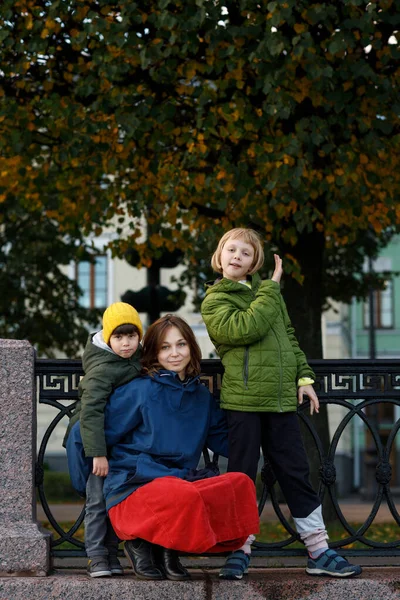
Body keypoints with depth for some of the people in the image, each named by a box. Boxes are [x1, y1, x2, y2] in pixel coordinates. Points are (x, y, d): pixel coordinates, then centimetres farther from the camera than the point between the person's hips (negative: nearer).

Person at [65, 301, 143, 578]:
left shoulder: (137, 359, -1)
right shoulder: (101, 370, -24)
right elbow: (90, 411, -31)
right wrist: (98, 453, -34)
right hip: (97, 440, -7)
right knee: (97, 500, -6)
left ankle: (112, 554, 18)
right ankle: (96, 557, 1)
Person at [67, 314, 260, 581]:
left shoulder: (202, 396, 13)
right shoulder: (140, 391, -5)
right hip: (134, 490, -5)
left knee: (241, 483, -23)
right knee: (186, 497, -39)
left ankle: (170, 548, -7)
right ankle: (140, 543, -6)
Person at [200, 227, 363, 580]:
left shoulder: (267, 291, 16)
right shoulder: (214, 301, -1)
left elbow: (289, 337, 21)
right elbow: (245, 328, -19)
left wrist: (304, 377, 11)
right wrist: (271, 288, -11)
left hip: (282, 399, 5)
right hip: (243, 400, -5)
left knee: (296, 473, 6)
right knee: (241, 475, 1)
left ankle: (319, 551, 8)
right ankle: (239, 550, 10)